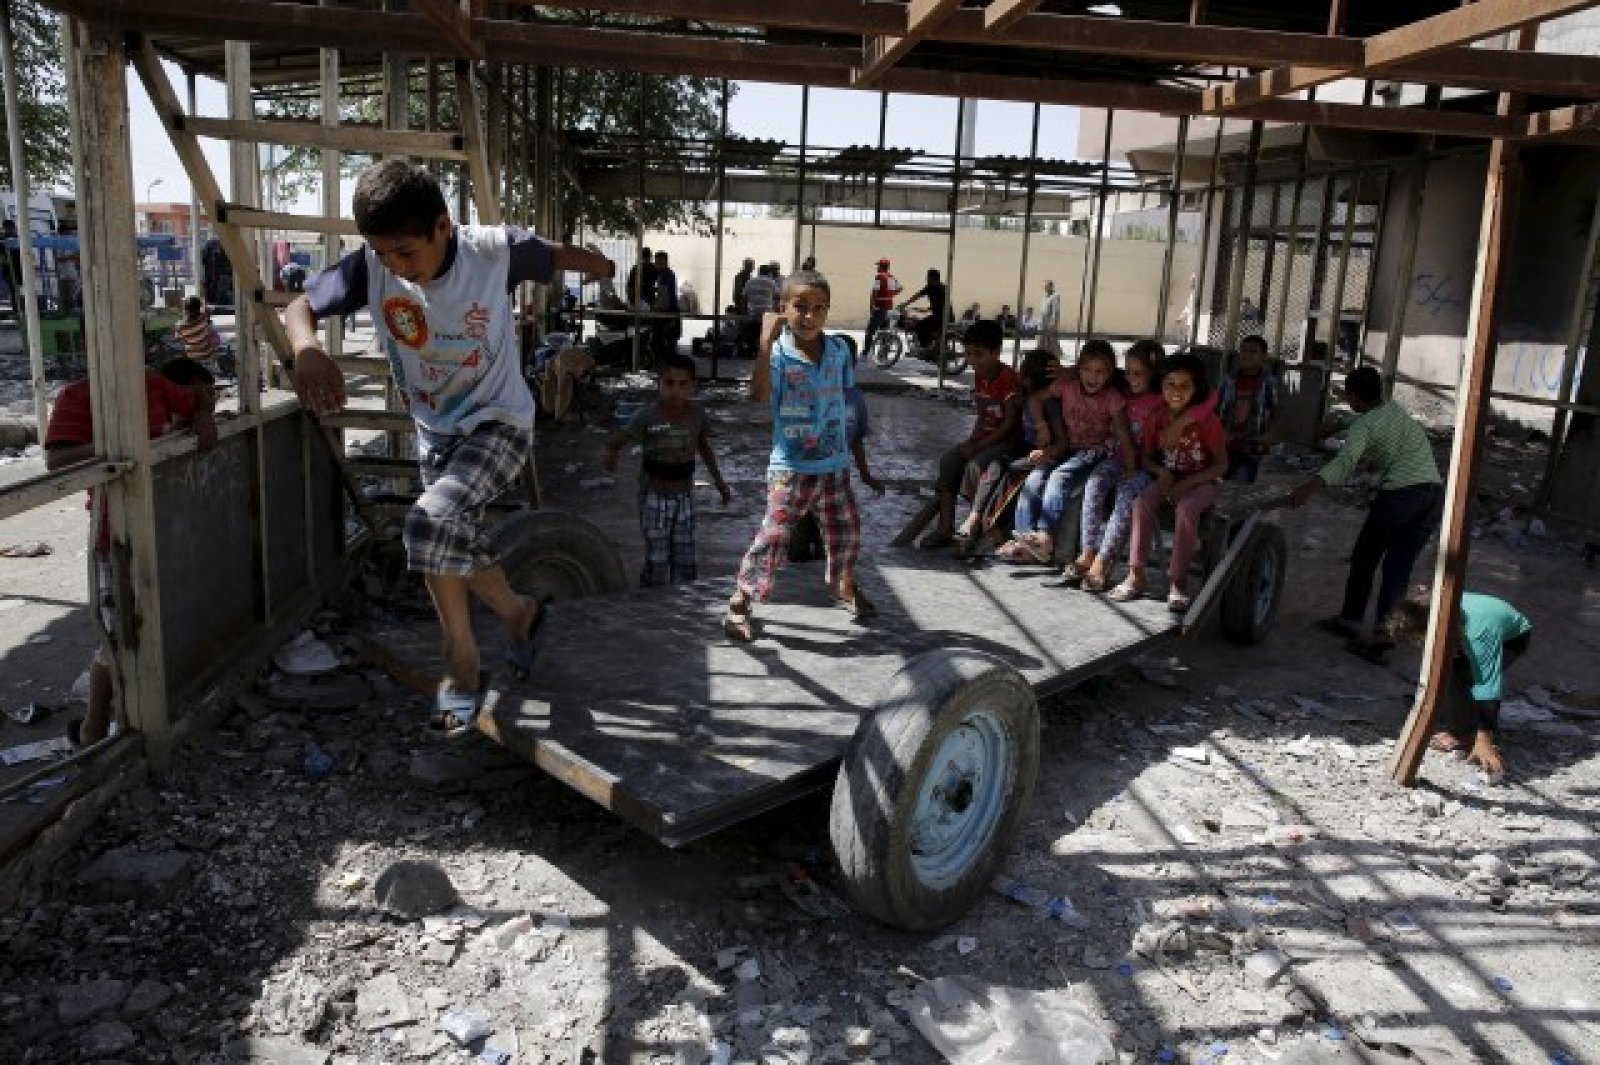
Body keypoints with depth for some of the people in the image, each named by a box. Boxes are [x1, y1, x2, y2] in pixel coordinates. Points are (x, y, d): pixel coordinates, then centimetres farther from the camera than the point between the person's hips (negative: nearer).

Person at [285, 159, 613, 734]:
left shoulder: (494, 250, -23)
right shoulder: (371, 266, -17)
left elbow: (561, 255, -5)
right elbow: (300, 306, -10)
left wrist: (611, 271, 15)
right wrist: (308, 352, -34)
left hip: (499, 423, -5)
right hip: (434, 432, 5)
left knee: (431, 522, -27)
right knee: (456, 546, 17)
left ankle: (461, 660, -7)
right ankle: (519, 612, 45)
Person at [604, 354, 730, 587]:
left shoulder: (697, 414, -3)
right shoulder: (648, 415, -15)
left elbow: (704, 446, 13)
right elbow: (619, 438, -16)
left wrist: (718, 480, 18)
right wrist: (611, 454, -38)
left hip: (684, 495, 4)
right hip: (654, 496, -3)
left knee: (685, 561, 7)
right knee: (657, 561, -5)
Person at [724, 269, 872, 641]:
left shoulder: (840, 349, 1)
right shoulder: (778, 353, -14)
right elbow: (759, 394, -32)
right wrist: (766, 340, -36)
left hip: (835, 465, 5)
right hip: (790, 468, -5)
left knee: (846, 532, 20)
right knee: (773, 537, -12)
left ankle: (845, 585, 47)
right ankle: (740, 603, 1)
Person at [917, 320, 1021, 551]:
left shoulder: (1009, 380, -18)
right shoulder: (979, 377, 7)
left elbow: (1010, 423, -20)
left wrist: (978, 446, -21)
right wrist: (971, 440, -5)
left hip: (1007, 440, -8)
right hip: (984, 438, 8)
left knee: (976, 466, -30)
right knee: (948, 460, -12)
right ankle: (946, 528, -12)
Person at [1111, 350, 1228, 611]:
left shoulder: (1206, 420, -13)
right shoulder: (1156, 418, -1)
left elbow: (1221, 465, -9)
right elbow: (1146, 457, 7)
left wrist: (1187, 483, -21)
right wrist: (1161, 472, -15)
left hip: (1202, 481, -4)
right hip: (1167, 479, 4)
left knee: (1186, 508, -35)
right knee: (1142, 501, -26)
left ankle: (1177, 581, -29)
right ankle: (1136, 576, -26)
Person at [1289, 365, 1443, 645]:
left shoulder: (1364, 425, -6)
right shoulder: (1393, 408, 17)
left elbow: (1345, 462, -25)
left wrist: (1310, 487, -38)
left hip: (1400, 493, -7)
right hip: (1435, 491, 7)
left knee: (1364, 558, 10)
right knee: (1400, 563, 8)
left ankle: (1350, 619, 15)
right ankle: (1383, 625, 1)